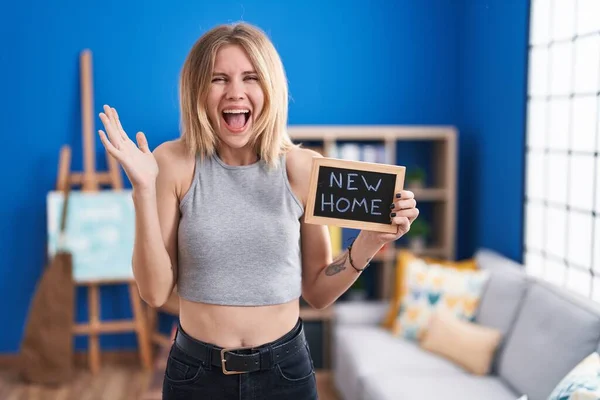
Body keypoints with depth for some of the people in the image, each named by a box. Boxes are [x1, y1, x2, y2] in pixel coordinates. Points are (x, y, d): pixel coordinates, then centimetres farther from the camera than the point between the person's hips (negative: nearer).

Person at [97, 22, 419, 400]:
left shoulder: (303, 168, -8)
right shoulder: (174, 163, -10)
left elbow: (318, 293, -1)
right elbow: (155, 292, -11)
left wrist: (370, 240, -16)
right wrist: (144, 188, -19)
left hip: (285, 368, 1)